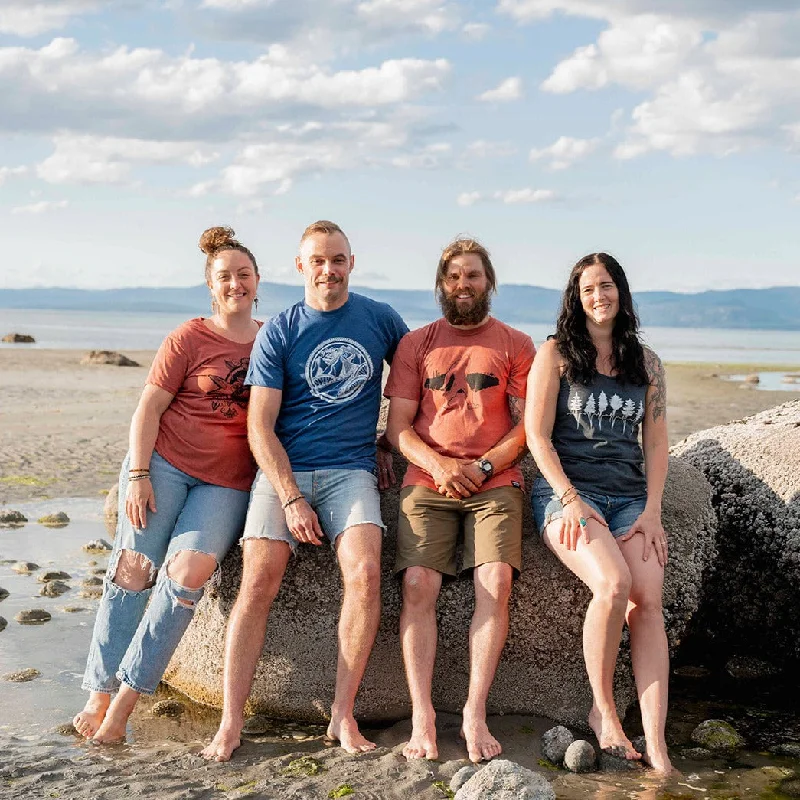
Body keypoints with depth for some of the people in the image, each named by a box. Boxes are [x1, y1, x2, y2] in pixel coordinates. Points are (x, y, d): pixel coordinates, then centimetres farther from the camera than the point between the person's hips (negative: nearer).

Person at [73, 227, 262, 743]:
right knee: (135, 567, -7)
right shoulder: (189, 338, 1)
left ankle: (128, 696, -12)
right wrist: (138, 475, -11)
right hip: (165, 462, -1)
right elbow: (148, 409, -1)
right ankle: (101, 694, 3)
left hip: (229, 482, 1)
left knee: (189, 570, -19)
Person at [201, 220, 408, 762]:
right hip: (283, 471, -1)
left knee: (364, 574, -23)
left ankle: (343, 716, -14)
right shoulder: (278, 333, 2)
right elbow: (260, 427, -2)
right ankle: (231, 723, -10)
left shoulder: (380, 319, 8)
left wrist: (390, 443, 14)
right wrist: (291, 499, -12)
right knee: (259, 581, -17)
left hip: (351, 469, 1)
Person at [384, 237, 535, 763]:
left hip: (495, 481, -1)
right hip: (427, 480, 1)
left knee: (496, 582, -21)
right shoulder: (416, 344, 16)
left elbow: (526, 426, 6)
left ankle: (476, 714, -18)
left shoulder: (516, 345, 13)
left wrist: (482, 467, -9)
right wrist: (437, 465, -9)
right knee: (418, 584, -18)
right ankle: (422, 717, -18)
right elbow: (398, 426, 9)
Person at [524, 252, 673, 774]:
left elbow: (656, 442, 13)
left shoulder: (645, 362, 15)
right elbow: (537, 435, -1)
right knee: (614, 583, -29)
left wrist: (652, 511, 0)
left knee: (649, 599, -20)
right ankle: (603, 709, -9)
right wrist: (571, 500, -12)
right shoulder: (556, 354, 5)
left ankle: (657, 745, -23)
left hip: (630, 499, 3)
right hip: (567, 494, -3)